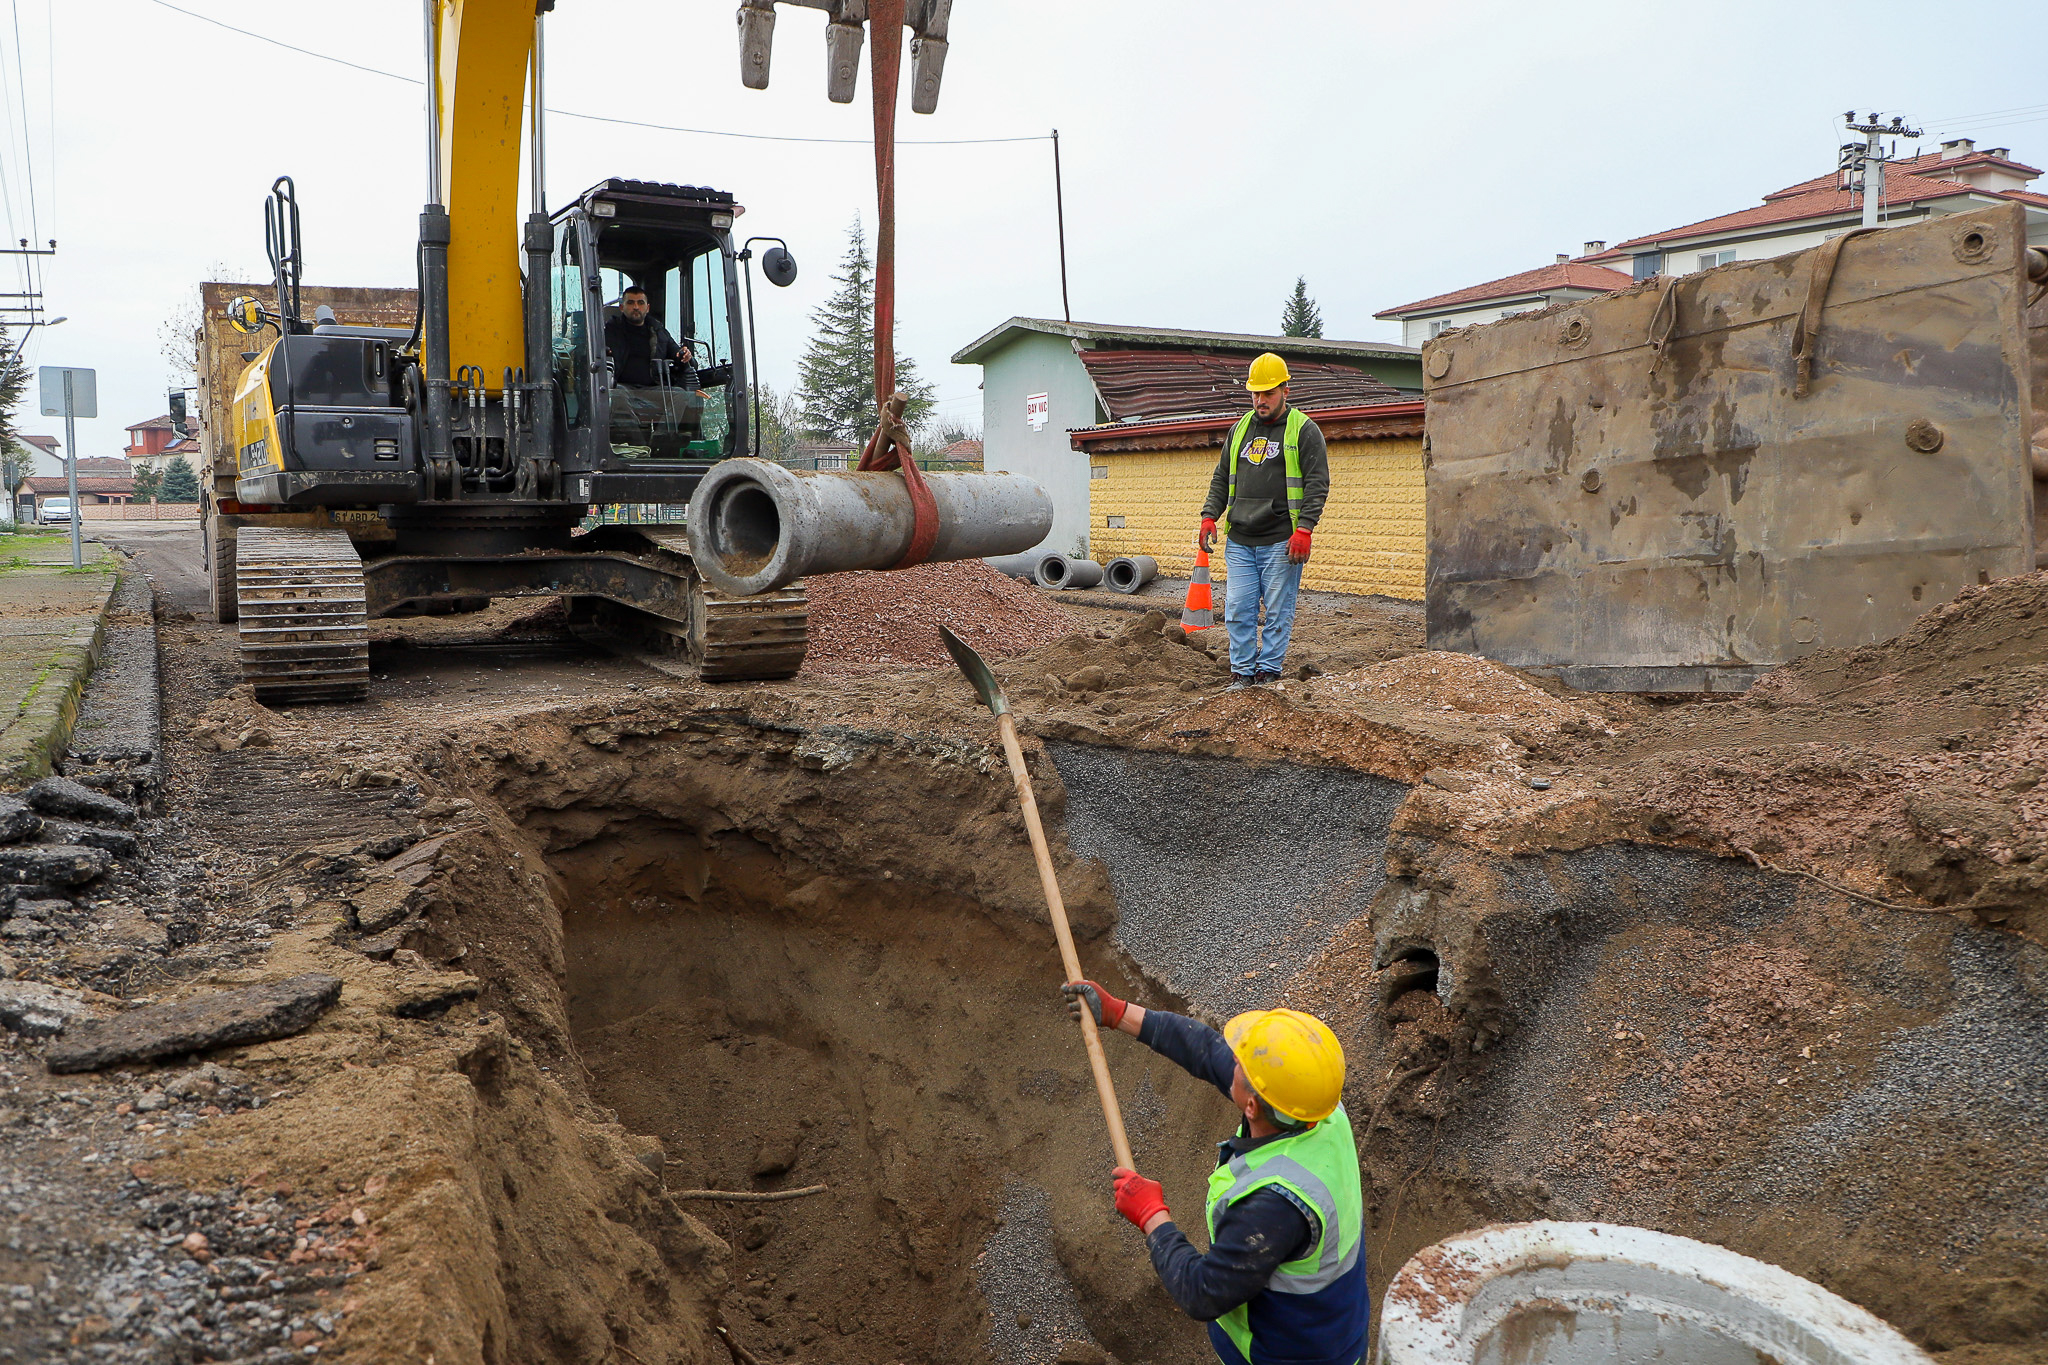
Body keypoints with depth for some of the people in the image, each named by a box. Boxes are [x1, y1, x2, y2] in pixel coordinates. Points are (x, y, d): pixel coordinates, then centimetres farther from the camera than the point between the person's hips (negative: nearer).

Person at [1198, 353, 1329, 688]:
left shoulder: (1304, 430, 0)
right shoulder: (1240, 429, 16)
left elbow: (1317, 484, -7)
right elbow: (1222, 479, 22)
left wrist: (1304, 528, -17)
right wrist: (1210, 516, 8)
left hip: (1281, 541, -5)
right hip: (1239, 540, 5)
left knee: (1278, 611, 0)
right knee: (1238, 610, 3)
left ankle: (1269, 672, 9)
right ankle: (1242, 672, 13)